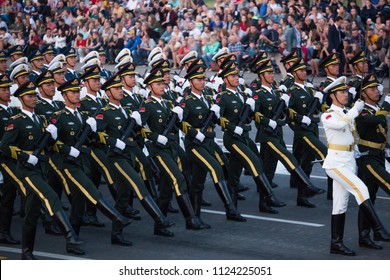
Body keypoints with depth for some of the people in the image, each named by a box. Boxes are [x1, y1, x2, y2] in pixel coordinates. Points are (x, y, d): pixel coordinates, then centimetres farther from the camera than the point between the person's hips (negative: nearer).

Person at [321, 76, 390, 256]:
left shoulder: (348, 113, 16)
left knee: (341, 204, 8)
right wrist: (356, 109, -20)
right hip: (336, 162, -8)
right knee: (361, 189, -22)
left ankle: (336, 244, 10)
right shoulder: (327, 116, -8)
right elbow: (340, 124, -29)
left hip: (349, 162, 8)